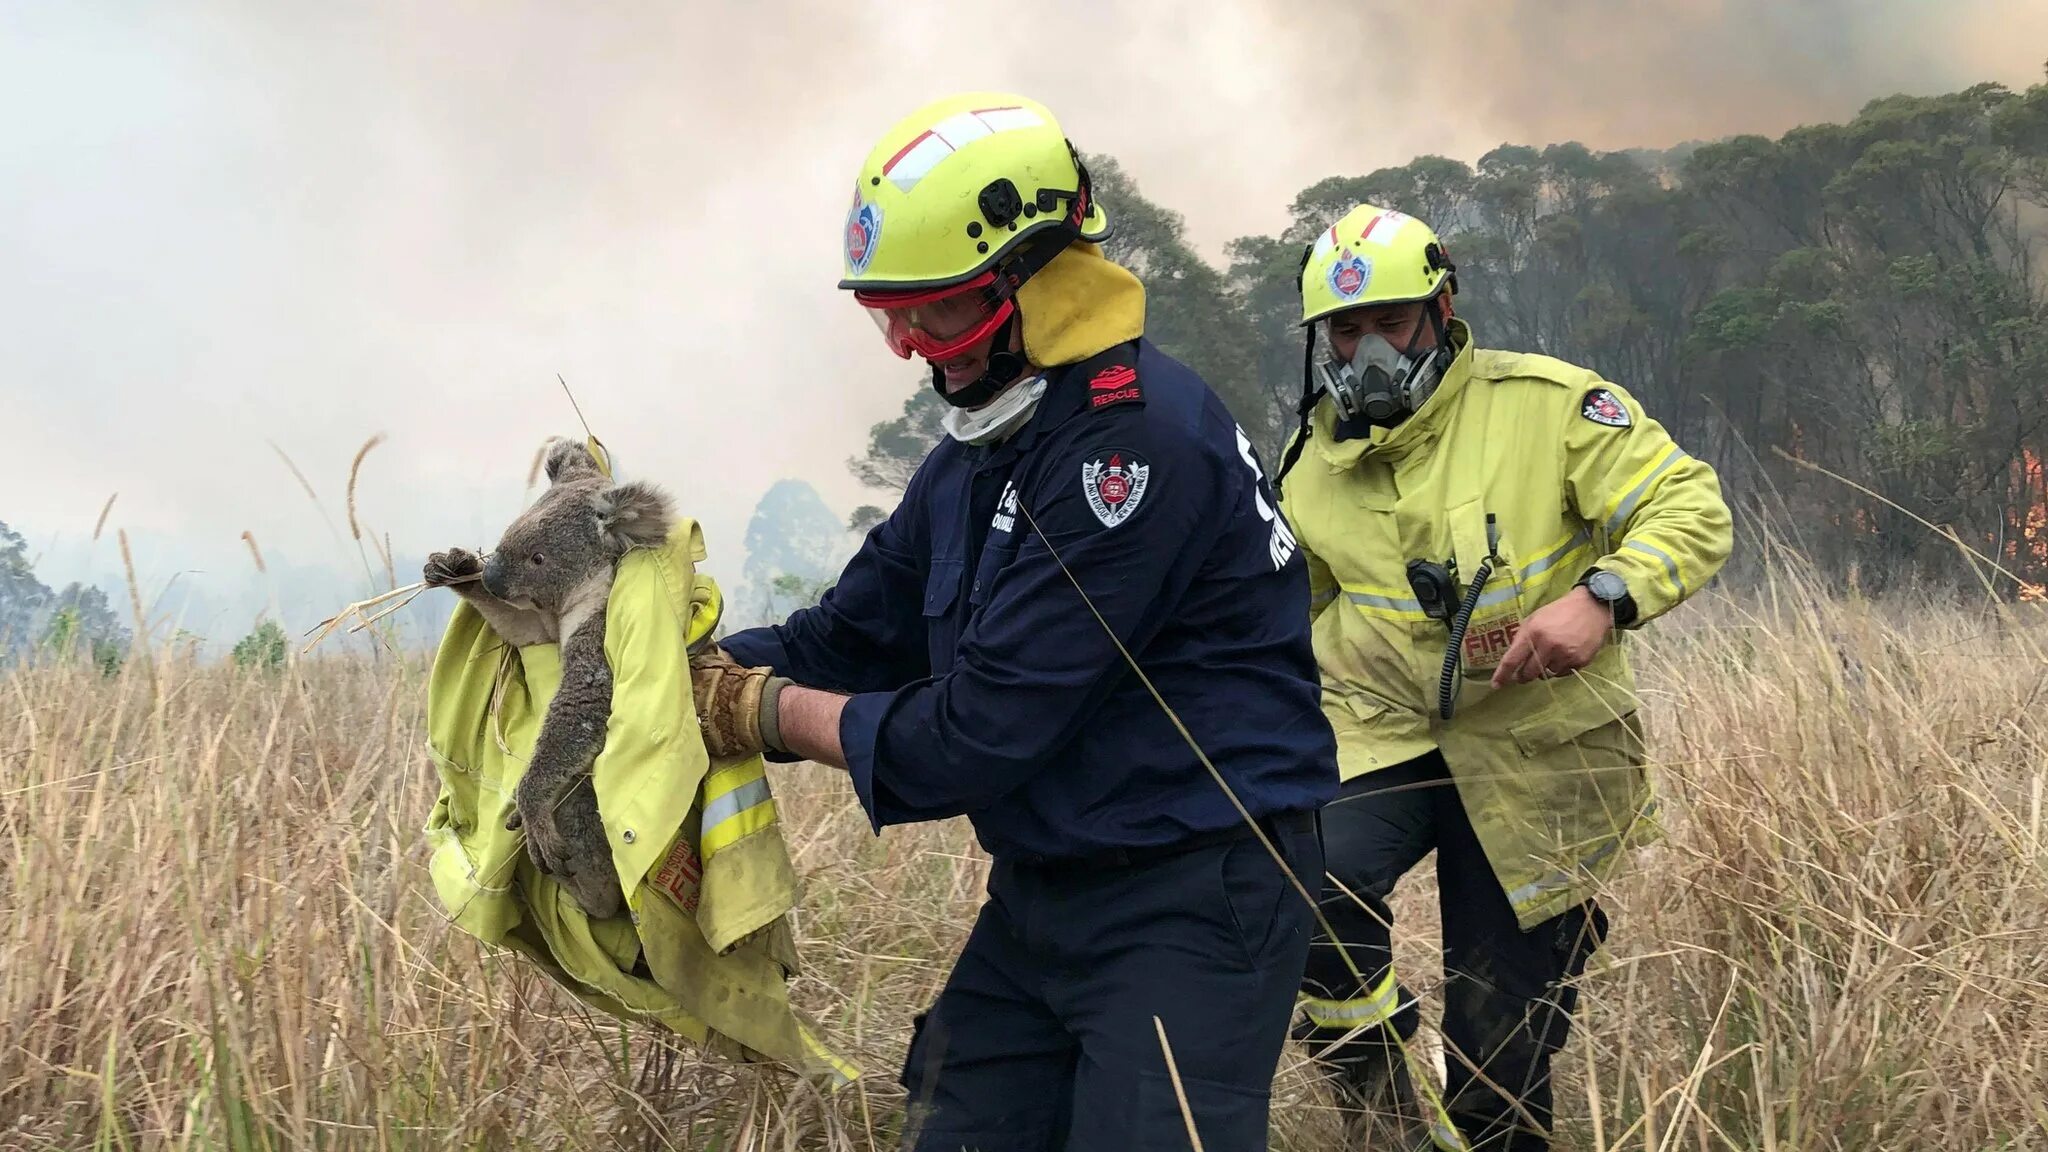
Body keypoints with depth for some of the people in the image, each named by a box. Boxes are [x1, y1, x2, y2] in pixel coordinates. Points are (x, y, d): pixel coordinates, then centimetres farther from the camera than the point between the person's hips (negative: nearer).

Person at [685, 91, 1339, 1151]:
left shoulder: (1139, 443, -22)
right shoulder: (984, 448, 9)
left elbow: (986, 730, -23)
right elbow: (850, 636, 12)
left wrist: (765, 712, -13)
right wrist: (687, 672, -5)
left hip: (1194, 904, -9)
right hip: (1041, 894, 9)